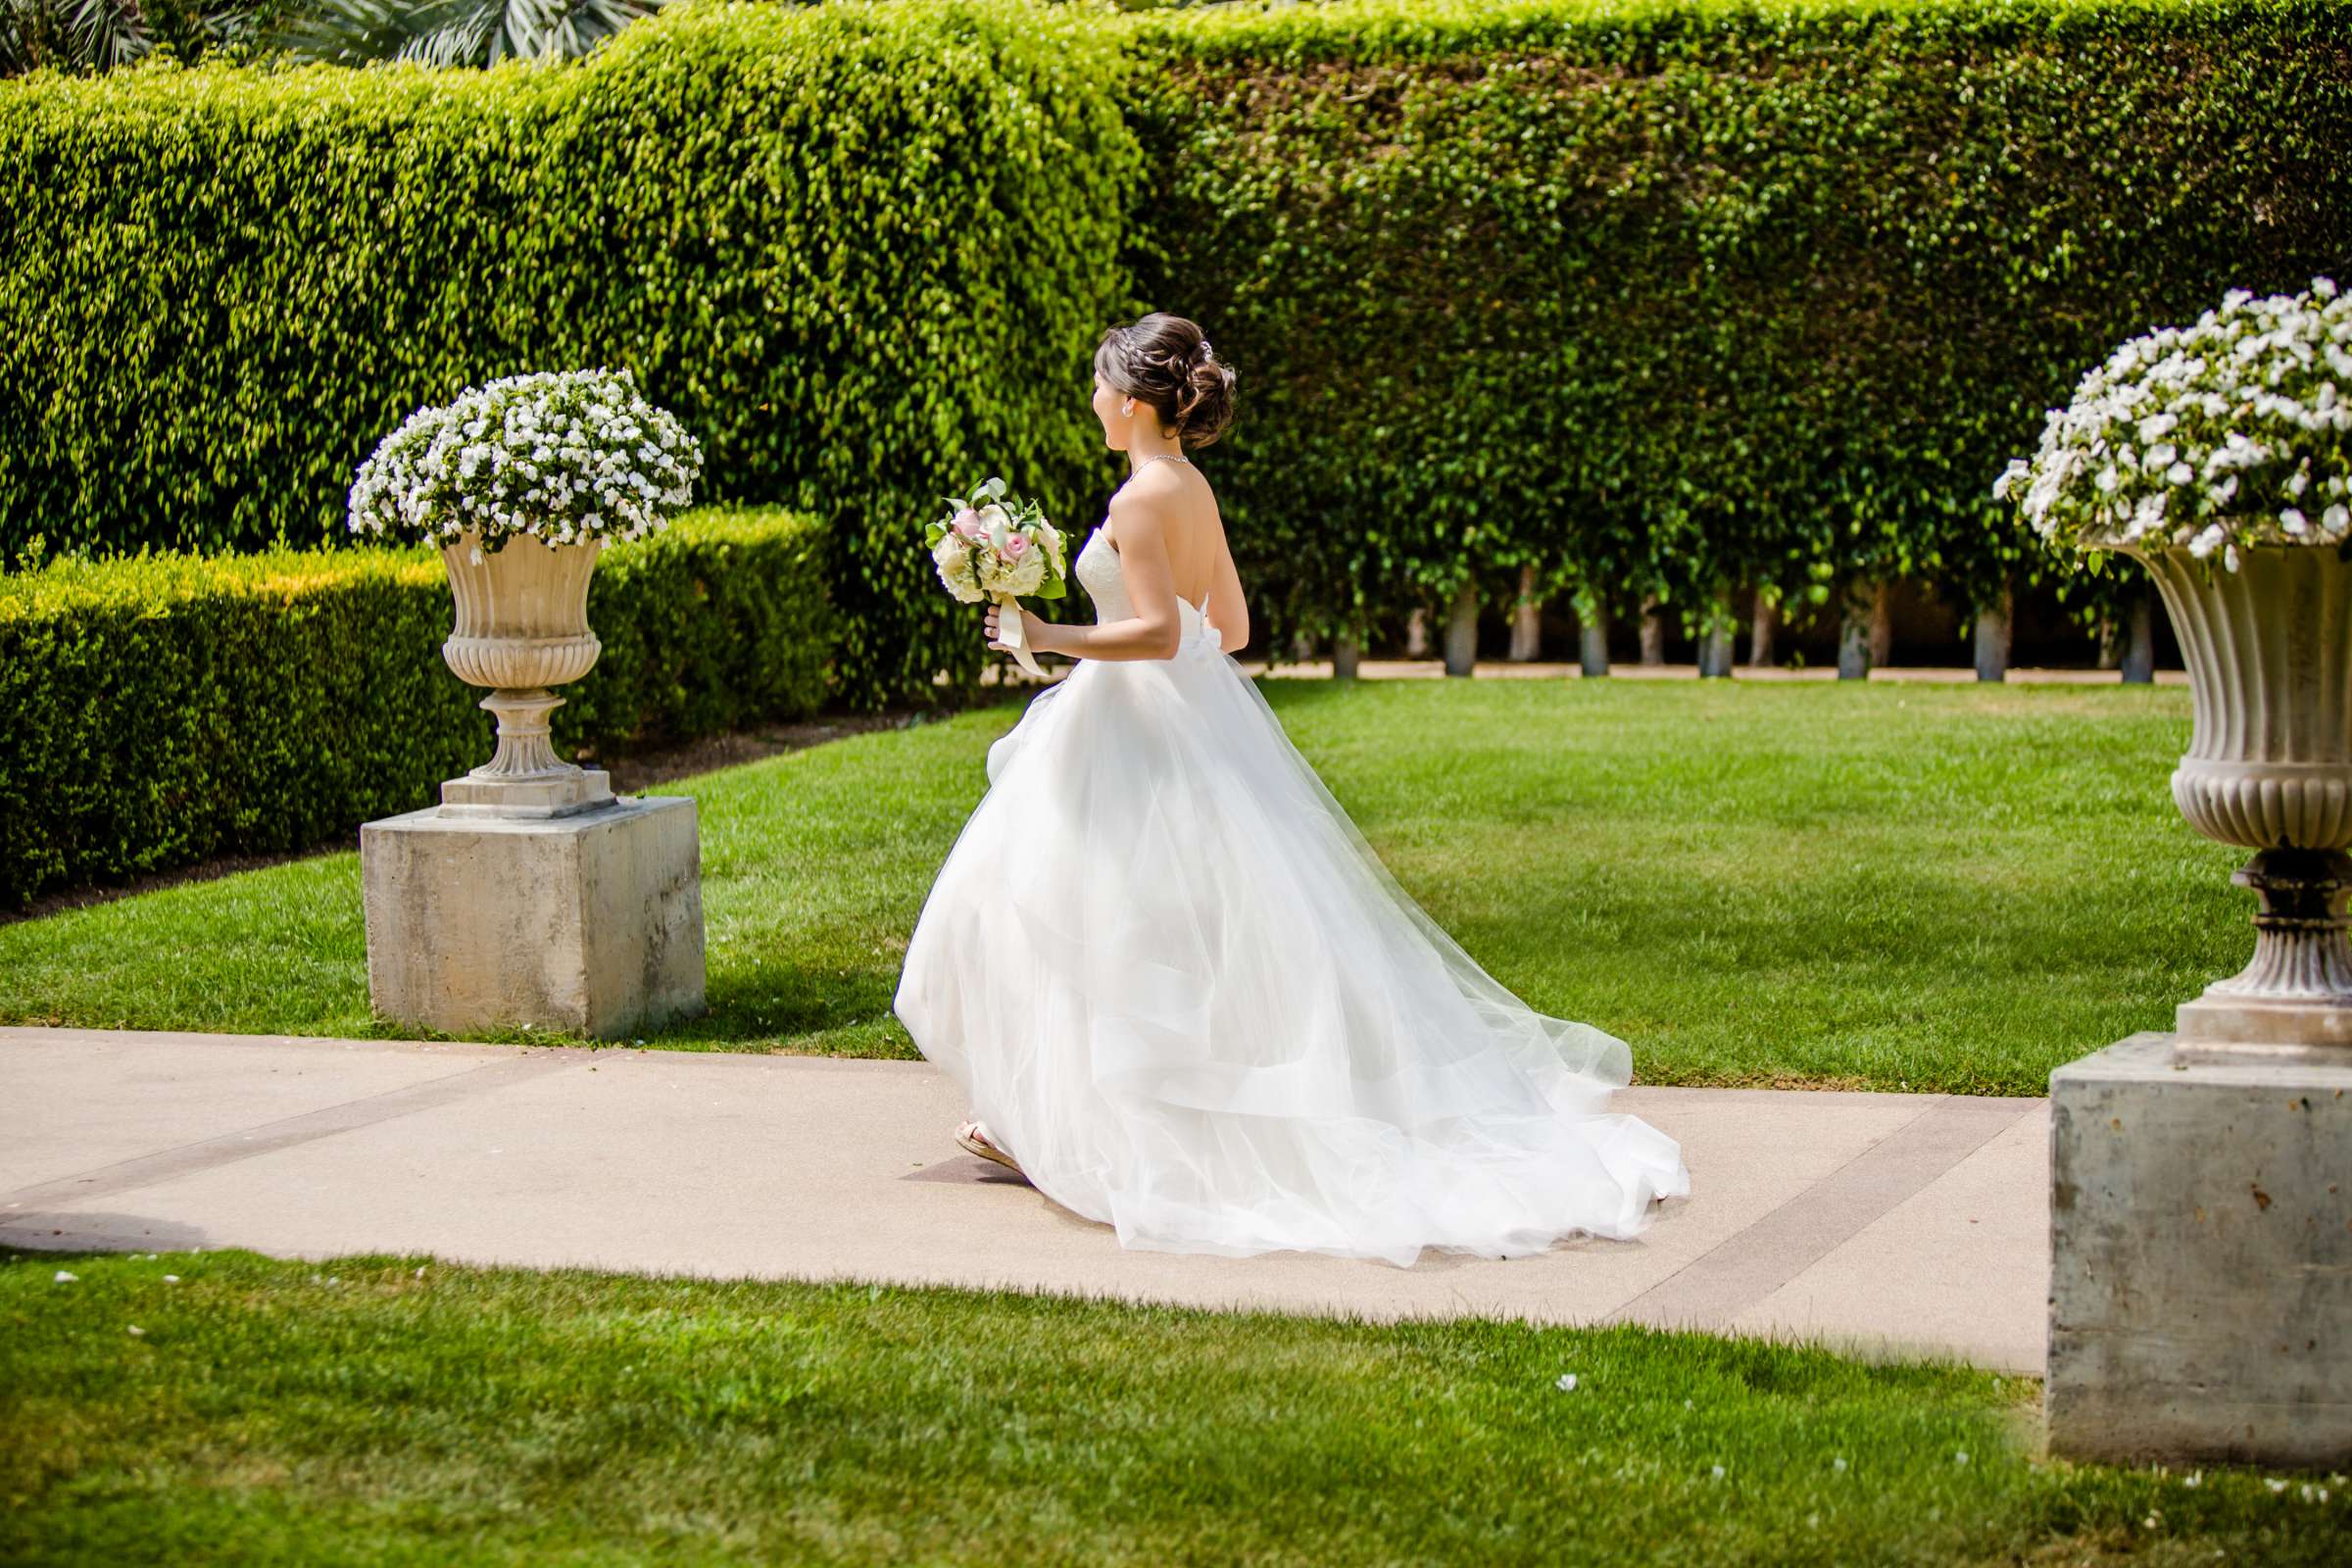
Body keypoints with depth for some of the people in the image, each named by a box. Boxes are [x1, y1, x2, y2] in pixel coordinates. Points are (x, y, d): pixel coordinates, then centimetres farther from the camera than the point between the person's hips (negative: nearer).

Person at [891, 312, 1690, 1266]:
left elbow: (1157, 633, -26)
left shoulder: (1141, 499, -18)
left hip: (1140, 738, -9)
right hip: (1203, 714, 9)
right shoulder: (1195, 491, 9)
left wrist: (1052, 640, -22)